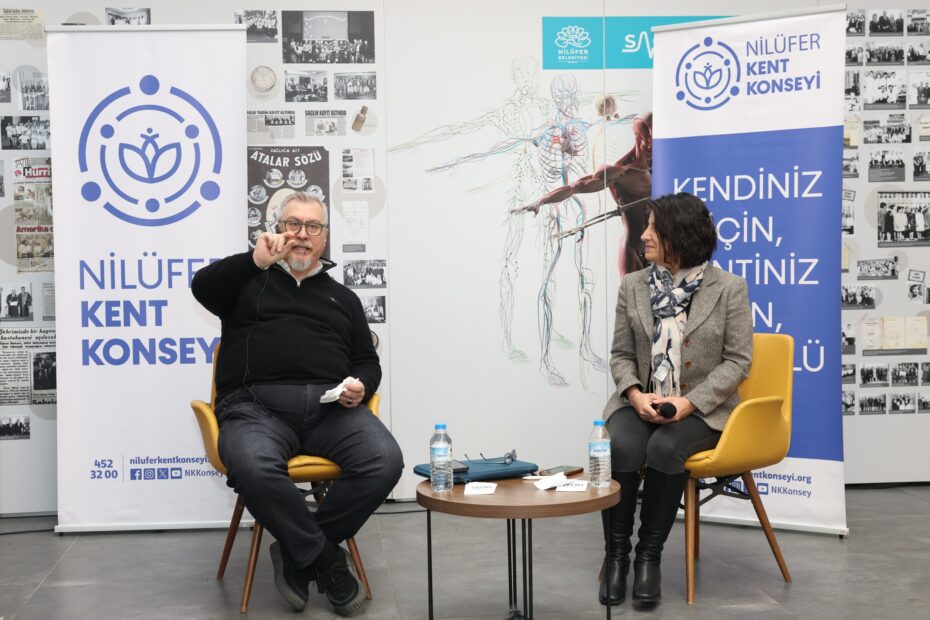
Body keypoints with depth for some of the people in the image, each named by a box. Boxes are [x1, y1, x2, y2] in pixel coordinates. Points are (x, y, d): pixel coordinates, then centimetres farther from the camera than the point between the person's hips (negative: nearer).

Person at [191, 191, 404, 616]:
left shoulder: (342, 297, 28)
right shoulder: (250, 282, 20)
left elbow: (367, 360, 26)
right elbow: (203, 287, -1)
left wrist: (361, 385, 2)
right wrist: (256, 260, -17)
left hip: (331, 405, 3)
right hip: (258, 404, -3)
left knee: (384, 461, -27)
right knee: (254, 467, -38)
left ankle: (297, 553, -8)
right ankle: (324, 558, -15)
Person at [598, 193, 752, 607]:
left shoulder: (729, 288, -4)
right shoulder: (632, 286, 6)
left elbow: (737, 360, -5)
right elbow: (621, 354, 8)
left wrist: (689, 402, -17)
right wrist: (636, 394, -13)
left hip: (701, 407, -2)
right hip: (641, 402, 3)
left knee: (664, 450, -33)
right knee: (621, 448, -30)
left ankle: (649, 556, -15)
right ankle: (616, 556, -14)